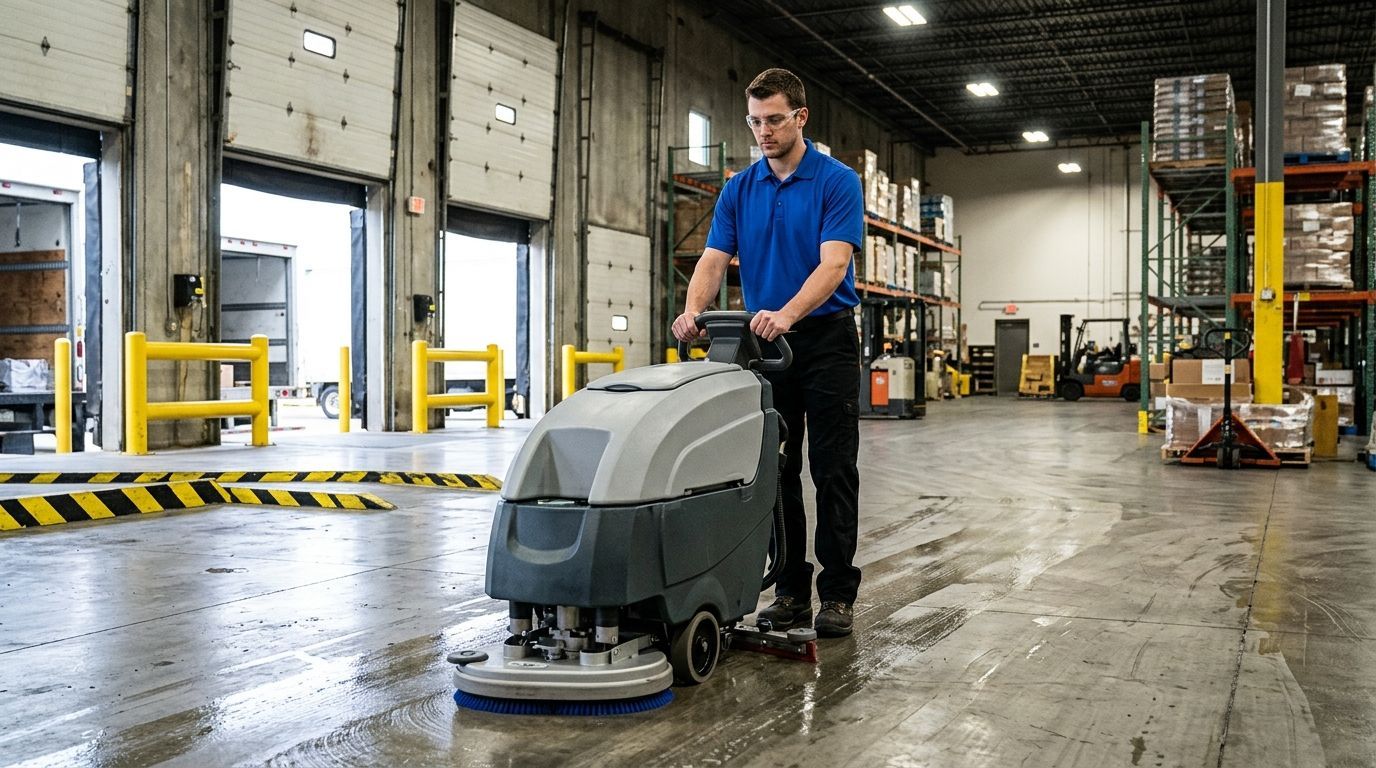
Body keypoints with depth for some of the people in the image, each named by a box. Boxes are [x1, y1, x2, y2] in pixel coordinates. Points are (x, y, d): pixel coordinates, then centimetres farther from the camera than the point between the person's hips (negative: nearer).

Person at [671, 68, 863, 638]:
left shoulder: (837, 181, -8)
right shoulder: (738, 190, 6)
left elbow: (833, 264, -20)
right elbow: (714, 260, -2)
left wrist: (787, 314, -37)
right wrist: (692, 312, -24)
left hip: (825, 339, -4)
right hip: (766, 345, 5)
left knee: (832, 471, -1)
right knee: (776, 471, 6)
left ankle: (837, 591, 7)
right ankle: (791, 589, 15)